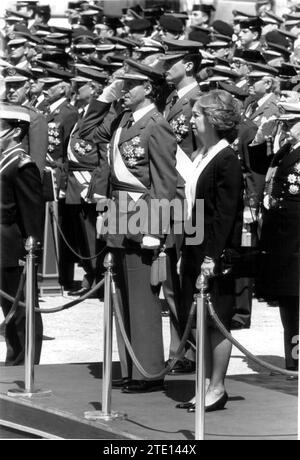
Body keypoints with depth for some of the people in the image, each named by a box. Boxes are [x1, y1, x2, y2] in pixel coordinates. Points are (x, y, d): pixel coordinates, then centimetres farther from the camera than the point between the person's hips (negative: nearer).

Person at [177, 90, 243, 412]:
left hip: (215, 252, -9)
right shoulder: (202, 155, 13)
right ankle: (206, 384, 17)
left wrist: (212, 256, -21)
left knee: (217, 321, -2)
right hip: (196, 250, 9)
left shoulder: (226, 160, -14)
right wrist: (187, 250, 14)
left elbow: (224, 214, -18)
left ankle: (217, 389, 4)